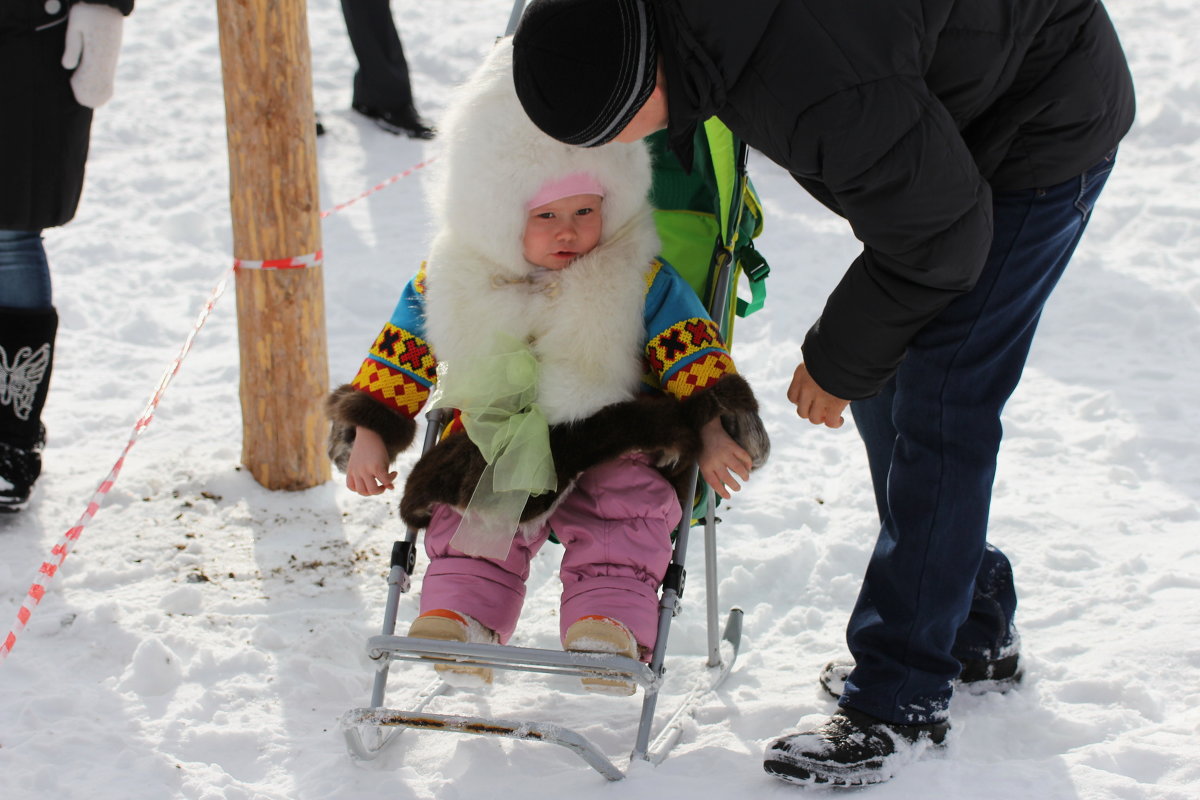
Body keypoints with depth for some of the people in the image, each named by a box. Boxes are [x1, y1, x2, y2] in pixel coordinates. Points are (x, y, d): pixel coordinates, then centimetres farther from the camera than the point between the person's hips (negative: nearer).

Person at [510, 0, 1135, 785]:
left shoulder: (814, 85, -42)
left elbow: (937, 236, -26)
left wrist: (838, 360, -13)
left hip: (1045, 125, -9)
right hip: (943, 116, 9)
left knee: (932, 402, -13)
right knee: (882, 386, 12)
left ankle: (903, 704, -6)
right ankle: (974, 631, 27)